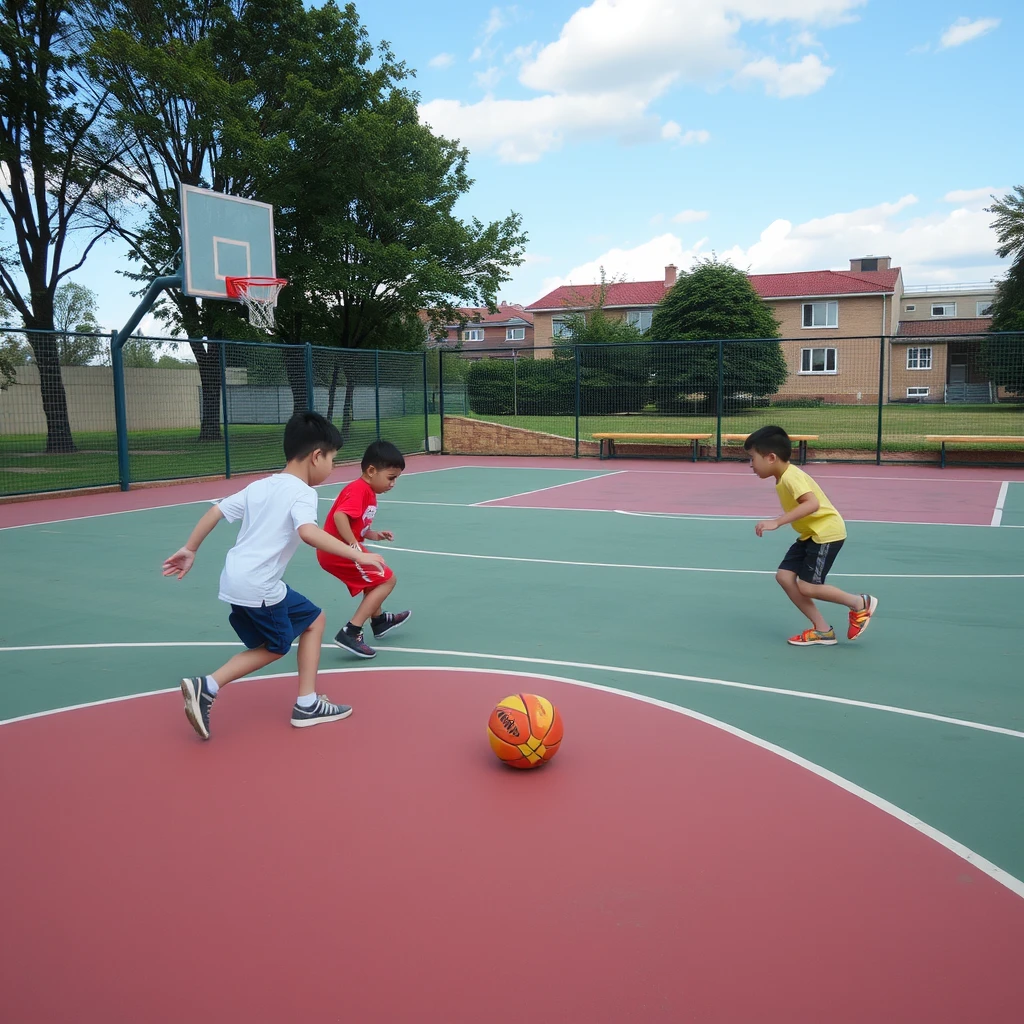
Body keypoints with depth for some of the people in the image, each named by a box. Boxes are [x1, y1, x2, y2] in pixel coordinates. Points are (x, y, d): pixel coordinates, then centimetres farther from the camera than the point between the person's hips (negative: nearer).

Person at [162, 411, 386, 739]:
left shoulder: (260, 486, 13)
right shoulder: (302, 493, -11)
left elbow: (216, 510, 14)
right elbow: (308, 532, -30)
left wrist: (189, 550, 20)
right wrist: (357, 555, -29)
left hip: (236, 579, 8)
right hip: (259, 587, -8)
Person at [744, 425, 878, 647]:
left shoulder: (790, 476, -24)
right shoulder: (782, 478, 6)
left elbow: (812, 503, -38)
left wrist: (777, 522, -42)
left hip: (826, 532, -10)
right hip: (811, 533, 10)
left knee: (808, 587, -9)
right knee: (784, 575, 1)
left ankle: (861, 604, 13)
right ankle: (822, 630, 7)